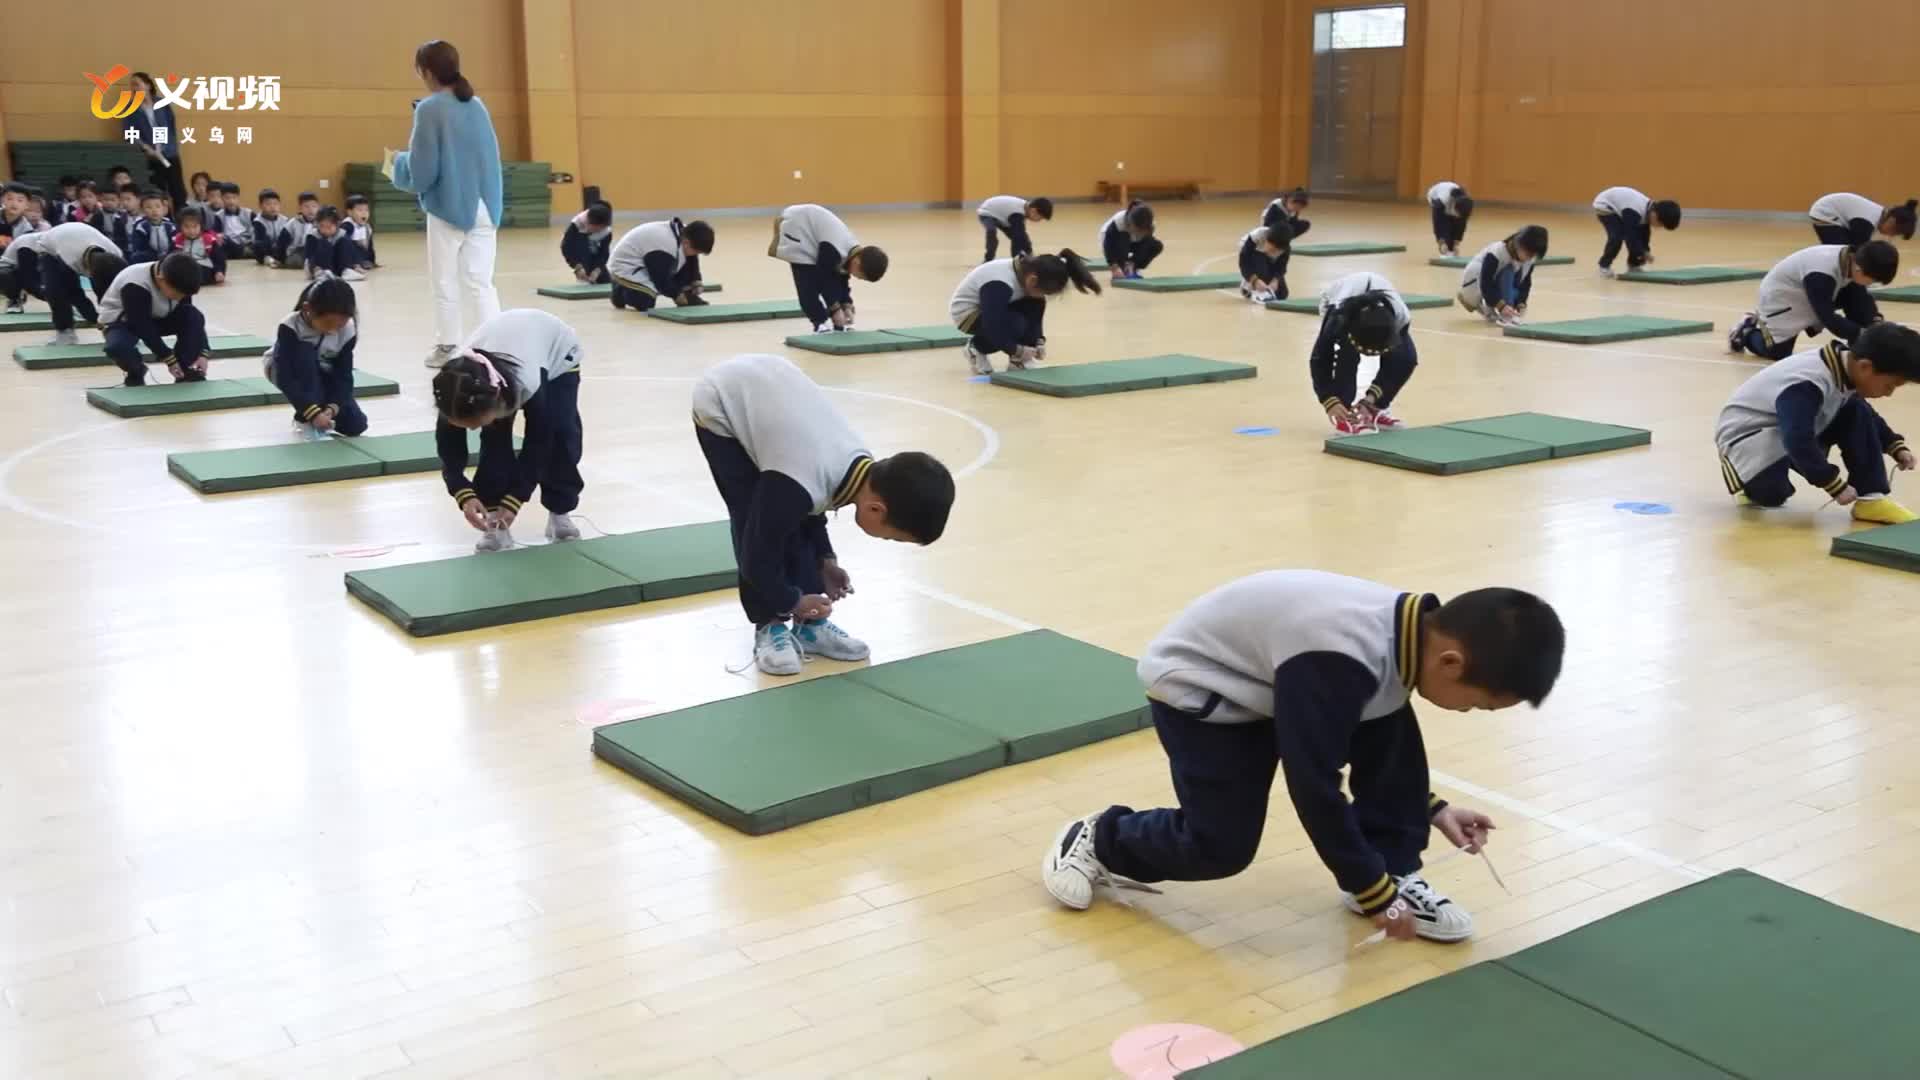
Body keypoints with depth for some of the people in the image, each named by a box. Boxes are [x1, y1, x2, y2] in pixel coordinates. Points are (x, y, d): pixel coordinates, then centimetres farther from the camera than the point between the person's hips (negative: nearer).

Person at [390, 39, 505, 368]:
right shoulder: (477, 105, 6)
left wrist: (400, 160, 7)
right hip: (484, 208, 5)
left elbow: (422, 172, -13)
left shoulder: (430, 109, -11)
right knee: (480, 282, 6)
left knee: (446, 282, 9)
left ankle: (448, 347, 16)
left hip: (448, 207, -5)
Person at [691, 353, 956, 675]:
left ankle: (810, 625, 13)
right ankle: (769, 627, 2)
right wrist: (791, 601, -8)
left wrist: (825, 560, 9)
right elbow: (758, 551, -23)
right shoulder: (797, 485, -36)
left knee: (794, 517, 3)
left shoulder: (859, 465, -13)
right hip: (720, 404, -7)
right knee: (758, 523, -12)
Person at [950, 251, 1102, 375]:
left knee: (1034, 306, -15)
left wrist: (1039, 341, -14)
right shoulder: (999, 285, -37)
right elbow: (992, 327, -36)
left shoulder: (1026, 270, -12)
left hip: (993, 308, 8)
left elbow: (1036, 313, -2)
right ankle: (975, 348, -4)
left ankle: (1017, 358, -4)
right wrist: (1016, 349, -27)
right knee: (1015, 324, -30)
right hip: (965, 312, -8)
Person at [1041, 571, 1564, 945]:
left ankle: (1396, 875, 3)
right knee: (1220, 847, -11)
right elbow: (1315, 789, -32)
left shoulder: (1412, 626, -12)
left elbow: (1387, 743, 9)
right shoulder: (1337, 662, -39)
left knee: (1393, 723, -11)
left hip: (1272, 678, 8)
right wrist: (1374, 892, -22)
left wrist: (1431, 807, 5)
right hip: (1197, 685, -8)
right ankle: (1099, 841, 15)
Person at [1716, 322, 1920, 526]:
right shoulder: (1807, 386, -35)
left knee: (1857, 414, -7)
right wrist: (1836, 485, -32)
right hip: (1747, 433, -9)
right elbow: (1798, 443, -39)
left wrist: (1896, 446, 11)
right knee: (1771, 492, -33)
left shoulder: (1847, 368, -5)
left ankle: (1872, 497, -4)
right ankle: (1747, 479, 4)